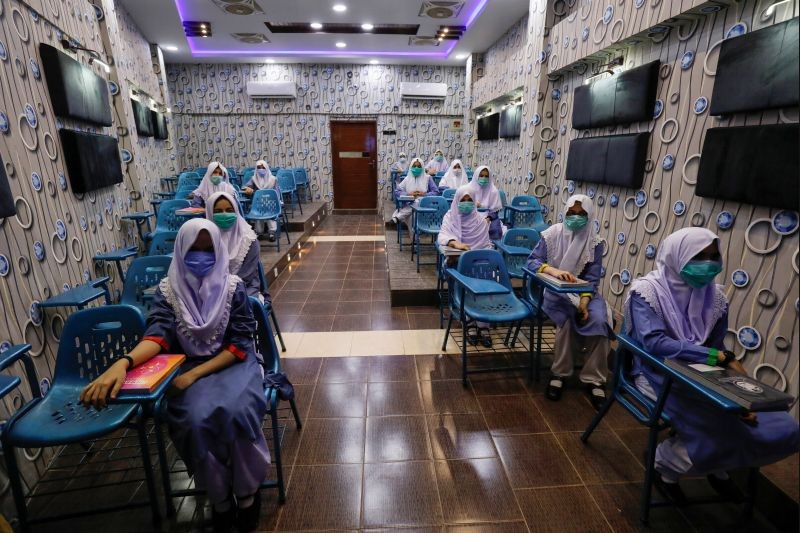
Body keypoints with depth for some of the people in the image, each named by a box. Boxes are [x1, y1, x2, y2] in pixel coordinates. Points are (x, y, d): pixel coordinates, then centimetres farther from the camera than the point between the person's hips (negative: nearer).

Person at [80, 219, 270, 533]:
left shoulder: (232, 287, -5)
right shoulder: (169, 289, 0)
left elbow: (240, 344, -9)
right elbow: (158, 334, -15)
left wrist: (195, 374, -18)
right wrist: (123, 362, -37)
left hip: (233, 363, -1)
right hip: (189, 366, 1)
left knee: (235, 411, -31)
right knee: (196, 418, -29)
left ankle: (247, 491, -1)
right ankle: (218, 497, 1)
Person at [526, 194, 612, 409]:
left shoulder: (593, 243, -1)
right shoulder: (552, 234, -4)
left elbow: (592, 278, -5)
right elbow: (532, 261, -11)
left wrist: (584, 301, -23)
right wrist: (553, 270, -31)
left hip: (583, 291, 2)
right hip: (553, 290, -2)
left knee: (599, 319, -26)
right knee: (567, 318, -31)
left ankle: (594, 380, -10)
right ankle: (559, 373, -10)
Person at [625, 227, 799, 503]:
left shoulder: (715, 296, 5)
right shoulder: (646, 290, -14)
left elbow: (716, 347, 4)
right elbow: (653, 343, -25)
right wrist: (721, 357, -25)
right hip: (660, 375, -6)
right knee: (726, 426, -27)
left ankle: (717, 467, 23)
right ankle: (666, 463, 3)